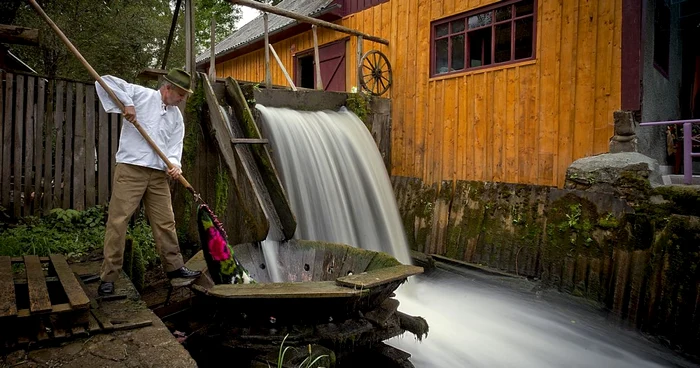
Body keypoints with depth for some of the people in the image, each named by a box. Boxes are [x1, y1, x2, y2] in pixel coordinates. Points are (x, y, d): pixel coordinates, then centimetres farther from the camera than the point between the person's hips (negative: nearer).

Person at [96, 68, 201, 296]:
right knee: (118, 221, -5)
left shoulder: (176, 116, 15)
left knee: (165, 221, 11)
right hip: (130, 169, -5)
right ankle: (108, 277, 5)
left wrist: (175, 164, -12)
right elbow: (105, 81, -4)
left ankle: (174, 266, 25)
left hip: (158, 174, 5)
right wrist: (126, 104, -16)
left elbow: (175, 146, 7)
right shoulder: (140, 94, 0)